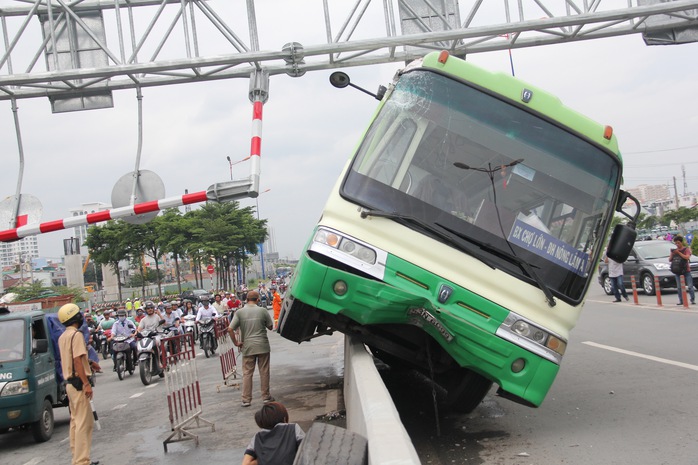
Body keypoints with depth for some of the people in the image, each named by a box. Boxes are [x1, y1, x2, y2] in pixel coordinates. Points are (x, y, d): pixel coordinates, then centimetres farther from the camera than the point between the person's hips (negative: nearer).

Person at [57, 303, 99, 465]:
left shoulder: (62, 336, 15)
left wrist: (89, 363, 29)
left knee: (75, 421, 15)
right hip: (79, 382, -10)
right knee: (84, 423, -8)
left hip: (69, 383, 10)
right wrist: (86, 383, -22)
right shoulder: (76, 335, -14)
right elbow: (77, 361, -21)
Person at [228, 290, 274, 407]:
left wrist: (236, 343, 0)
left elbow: (230, 329, -10)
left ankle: (246, 399, 8)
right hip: (263, 346, 0)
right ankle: (266, 397, 17)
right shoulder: (263, 311, -5)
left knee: (247, 373, 7)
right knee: (264, 372, 10)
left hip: (247, 347, 1)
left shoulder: (239, 312, -4)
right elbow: (270, 327, 4)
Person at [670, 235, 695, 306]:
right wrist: (672, 254, -8)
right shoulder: (675, 250, 13)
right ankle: (681, 301, 7)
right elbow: (670, 260, 10)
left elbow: (687, 257, -16)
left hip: (686, 270, -4)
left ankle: (693, 300, -1)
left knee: (690, 286, -6)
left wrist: (679, 253, -19)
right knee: (679, 287, 3)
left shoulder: (686, 249, 1)